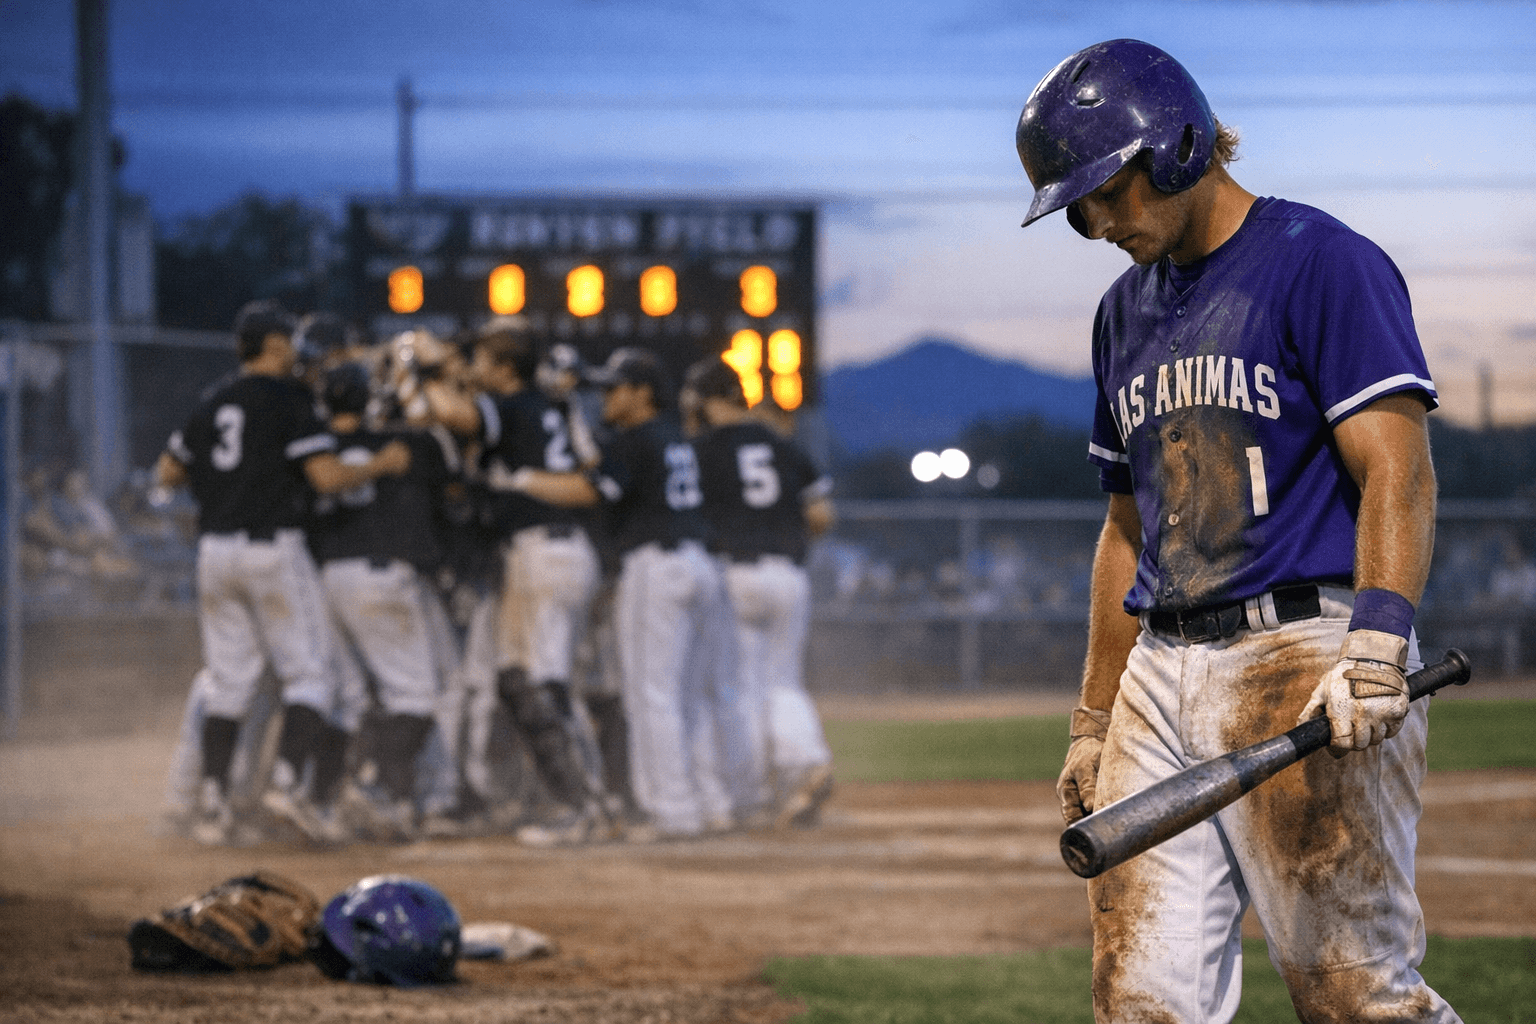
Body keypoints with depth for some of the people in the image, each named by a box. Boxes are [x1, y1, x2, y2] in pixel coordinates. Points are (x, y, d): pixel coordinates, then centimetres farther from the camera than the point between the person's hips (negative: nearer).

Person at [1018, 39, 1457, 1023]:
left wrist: (1376, 642, -26)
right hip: (1163, 674, 7)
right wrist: (1094, 721, 23)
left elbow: (1398, 473, -13)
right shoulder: (1129, 309, 20)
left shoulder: (1320, 262, -4)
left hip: (1306, 659, -7)